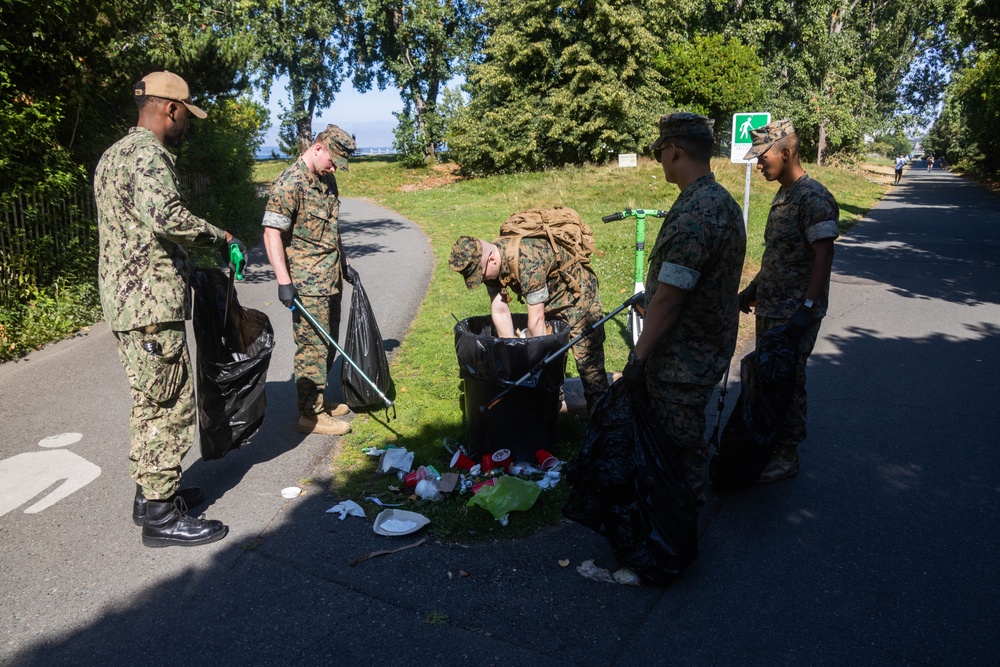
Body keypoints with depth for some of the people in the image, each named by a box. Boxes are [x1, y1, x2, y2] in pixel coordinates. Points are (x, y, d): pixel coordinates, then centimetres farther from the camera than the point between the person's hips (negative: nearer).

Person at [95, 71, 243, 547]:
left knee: (151, 402, 19)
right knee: (170, 406, -3)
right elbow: (166, 215, -32)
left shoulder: (115, 154, 20)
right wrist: (220, 237, -17)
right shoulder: (148, 154, -14)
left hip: (125, 301, 11)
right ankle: (161, 516, 6)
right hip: (151, 304, -11)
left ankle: (151, 492, 30)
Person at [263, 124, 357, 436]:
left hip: (331, 279, 9)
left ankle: (318, 401, 29)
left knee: (328, 343, 16)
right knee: (312, 346, -3)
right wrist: (284, 282, -24)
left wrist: (343, 260, 25)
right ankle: (309, 415, 7)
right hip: (307, 284, -9)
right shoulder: (289, 184, -16)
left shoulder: (327, 179, 12)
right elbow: (271, 233, -20)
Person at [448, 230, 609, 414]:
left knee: (588, 360, -9)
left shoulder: (527, 261, -39)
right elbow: (500, 311, -11)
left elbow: (537, 319, -33)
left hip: (577, 294, -7)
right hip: (548, 298, 8)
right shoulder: (488, 263, -15)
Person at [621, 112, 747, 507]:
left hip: (682, 361, -10)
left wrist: (638, 358, -19)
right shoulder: (724, 202, 7)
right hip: (710, 350, 10)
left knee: (679, 443, 6)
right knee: (689, 437, 23)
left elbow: (667, 300, -26)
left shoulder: (692, 215, -26)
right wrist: (649, 297, 26)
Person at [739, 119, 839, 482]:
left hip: (794, 315, -9)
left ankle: (787, 455, 13)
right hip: (770, 307, 9)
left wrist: (808, 308, -26)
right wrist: (753, 289, 21)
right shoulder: (784, 194, 13)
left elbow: (823, 255, -21)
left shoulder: (814, 198, -16)